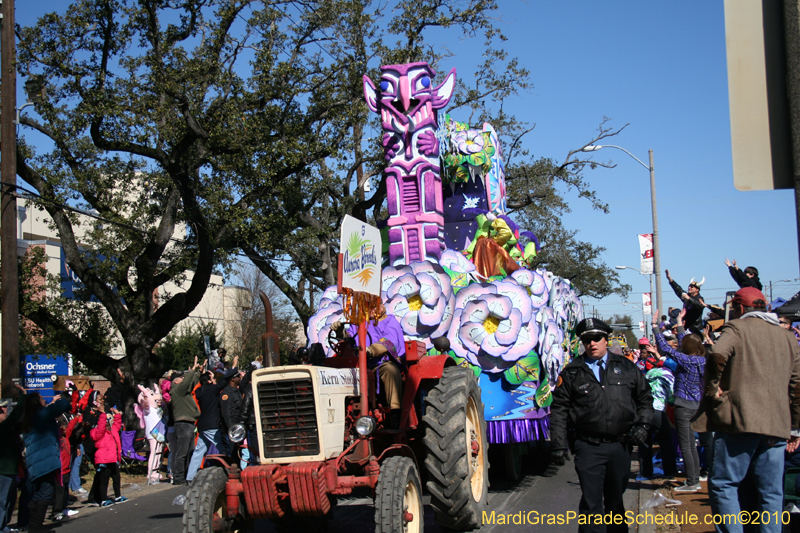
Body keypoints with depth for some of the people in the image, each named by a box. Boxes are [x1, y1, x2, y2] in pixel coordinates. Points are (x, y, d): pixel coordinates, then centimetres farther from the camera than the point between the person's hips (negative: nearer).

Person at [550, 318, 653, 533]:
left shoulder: (626, 367, 9)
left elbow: (645, 398, 16)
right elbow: (559, 409, 3)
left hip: (620, 445, 2)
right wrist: (559, 445, -4)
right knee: (591, 503, -6)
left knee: (616, 499, 16)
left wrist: (642, 425, 2)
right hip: (589, 448, -2)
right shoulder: (572, 372, 4)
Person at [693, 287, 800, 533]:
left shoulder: (737, 328, 1)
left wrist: (713, 387, -8)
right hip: (777, 425, 6)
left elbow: (718, 353, -21)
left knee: (722, 484, -2)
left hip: (741, 420, -6)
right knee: (771, 492, 8)